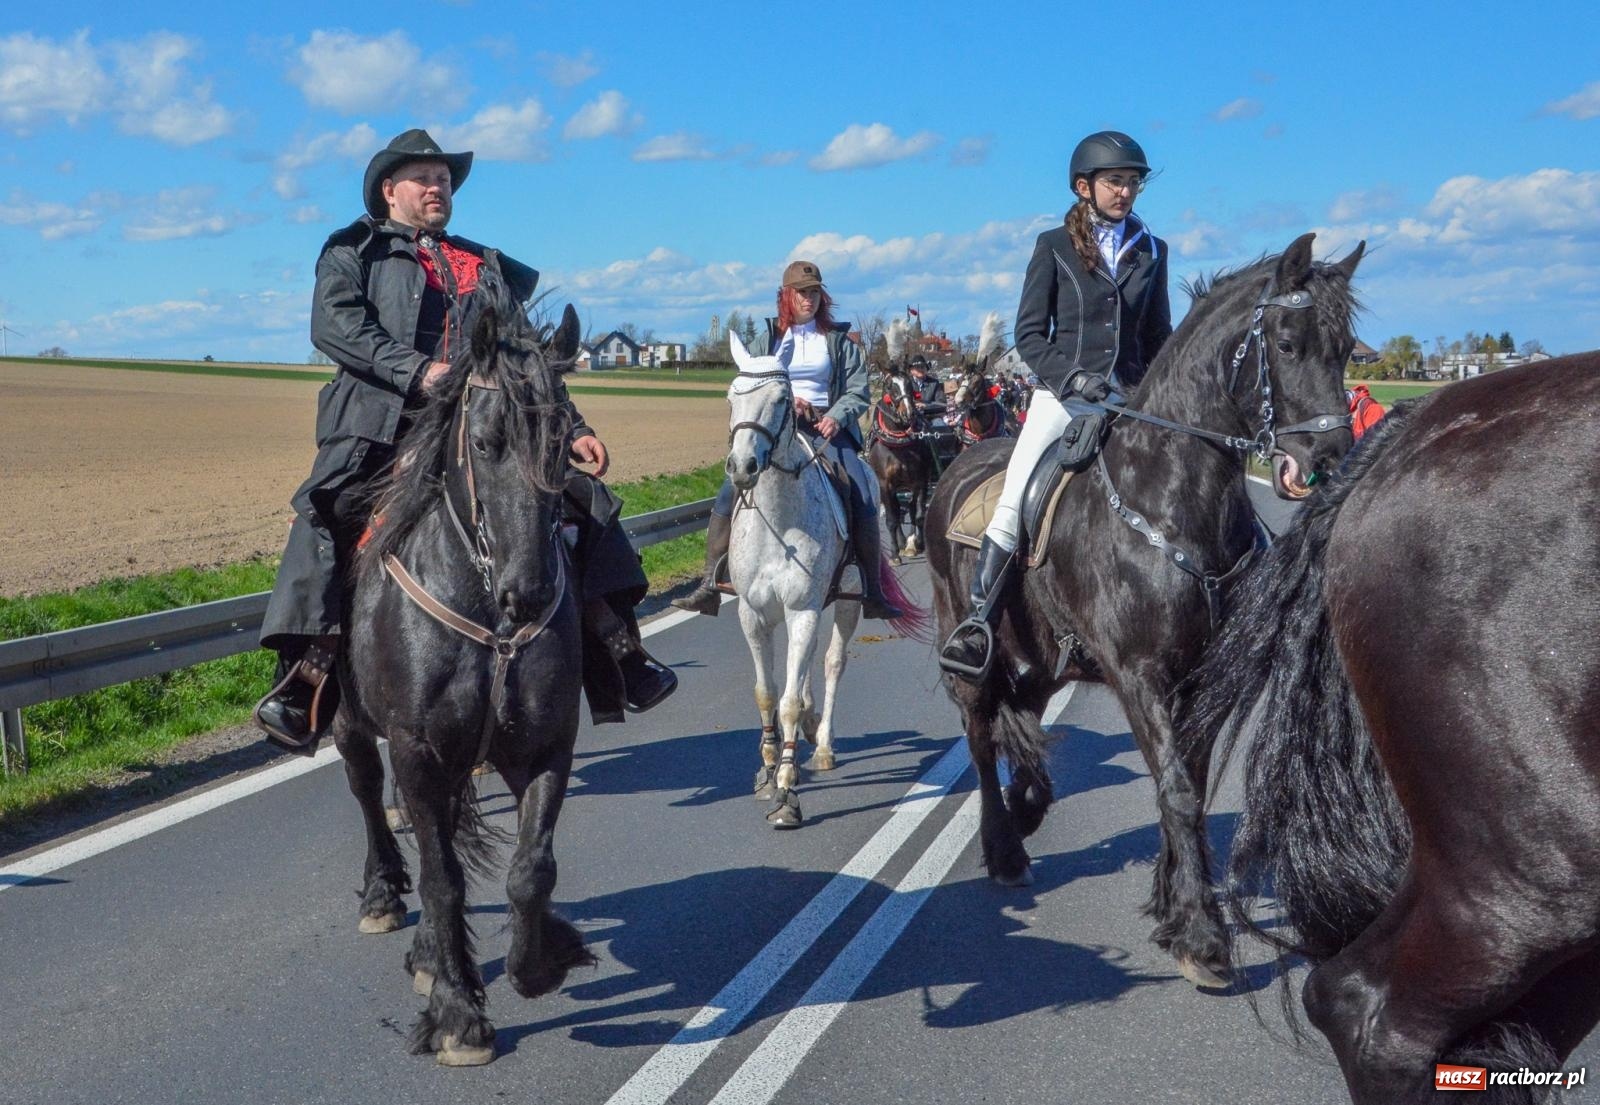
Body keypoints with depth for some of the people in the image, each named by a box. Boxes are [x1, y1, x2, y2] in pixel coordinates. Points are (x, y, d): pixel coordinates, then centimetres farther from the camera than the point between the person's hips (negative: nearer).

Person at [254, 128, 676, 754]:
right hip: (384, 427, -4)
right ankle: (303, 684, -29)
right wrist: (417, 371, -19)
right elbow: (335, 325, -5)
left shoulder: (491, 270, 29)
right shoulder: (354, 251, 14)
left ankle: (621, 668, -2)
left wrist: (573, 430, 16)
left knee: (589, 502, -4)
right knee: (326, 513, -28)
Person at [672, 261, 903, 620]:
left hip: (827, 428, -1)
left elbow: (858, 391, 4)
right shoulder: (767, 339, 12)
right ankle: (710, 584, -9)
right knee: (729, 494, -15)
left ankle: (872, 592, -11)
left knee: (863, 496, -19)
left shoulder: (840, 341, 10)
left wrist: (836, 417, -14)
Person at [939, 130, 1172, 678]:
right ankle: (978, 622, -13)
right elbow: (1029, 333, 2)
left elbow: (1159, 338, 19)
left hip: (1129, 401, 3)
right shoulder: (1055, 245, 6)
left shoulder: (1151, 252, 14)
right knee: (1014, 501, -15)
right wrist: (1069, 376, -14)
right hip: (1062, 395, -3)